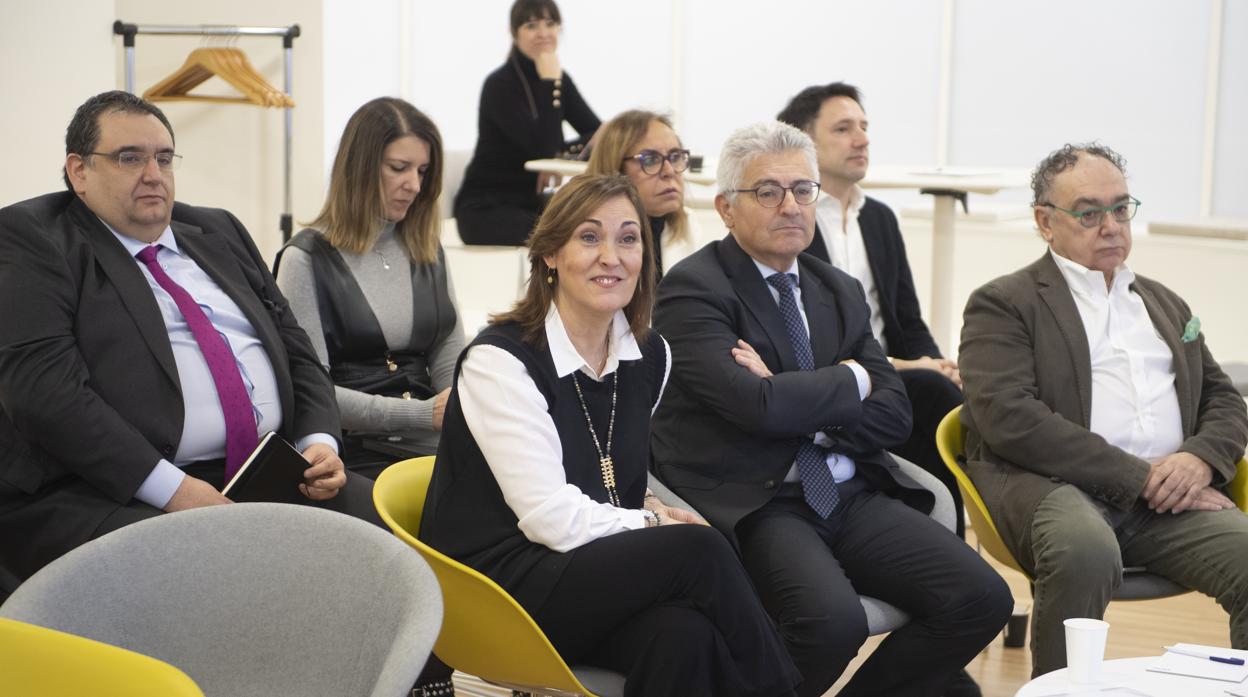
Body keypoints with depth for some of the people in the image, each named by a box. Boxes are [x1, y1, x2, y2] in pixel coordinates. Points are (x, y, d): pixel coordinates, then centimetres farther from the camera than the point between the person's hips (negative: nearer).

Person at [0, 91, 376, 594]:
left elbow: (295, 349, 24)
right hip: (111, 494, -6)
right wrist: (171, 489, -18)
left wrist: (320, 440, 2)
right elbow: (43, 383, -12)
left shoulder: (219, 233, 23)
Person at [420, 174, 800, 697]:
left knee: (685, 632, -32)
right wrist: (654, 525, -6)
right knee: (698, 551, -26)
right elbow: (552, 518, -16)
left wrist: (649, 511, 1)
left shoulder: (649, 355, 10)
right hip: (498, 584, -5)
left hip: (603, 566, 5)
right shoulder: (500, 360, -10)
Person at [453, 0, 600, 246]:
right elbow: (543, 148, -23)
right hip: (486, 207, -7)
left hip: (533, 204, 7)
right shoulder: (500, 84, -13)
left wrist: (561, 154, -15)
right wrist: (550, 84, -23)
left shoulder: (559, 79, 8)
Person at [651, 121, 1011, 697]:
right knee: (834, 620, -33)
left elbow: (893, 414, 9)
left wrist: (796, 403, -8)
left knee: (981, 598, -13)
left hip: (849, 496, 7)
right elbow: (759, 405, -19)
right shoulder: (692, 289, -5)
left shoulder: (841, 292, 17)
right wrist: (850, 381, -2)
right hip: (751, 504, -7)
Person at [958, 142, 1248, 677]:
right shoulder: (1002, 305, 7)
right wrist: (1138, 476, -12)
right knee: (1085, 553, -38)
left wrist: (1200, 458, -2)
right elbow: (1009, 418, -9)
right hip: (1052, 484, -5)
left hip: (1168, 491, 5)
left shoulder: (1166, 305, 27)